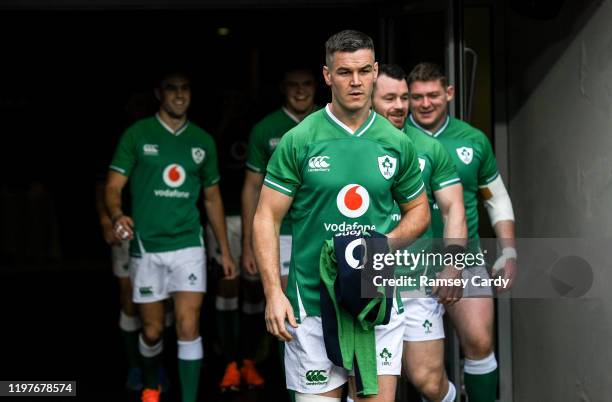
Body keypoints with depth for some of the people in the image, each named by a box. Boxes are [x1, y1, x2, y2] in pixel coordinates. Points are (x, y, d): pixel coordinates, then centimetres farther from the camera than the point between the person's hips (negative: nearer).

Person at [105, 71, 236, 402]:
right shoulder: (137, 134, -2)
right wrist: (117, 214, -29)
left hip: (188, 245, 1)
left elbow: (212, 198, 15)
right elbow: (114, 185, -7)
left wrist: (225, 249, 14)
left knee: (188, 328, -8)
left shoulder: (203, 141, 7)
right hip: (146, 247, -1)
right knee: (152, 330, 9)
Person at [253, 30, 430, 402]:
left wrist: (391, 240, -5)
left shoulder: (397, 143, 5)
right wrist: (273, 293, -13)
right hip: (312, 303, -2)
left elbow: (419, 210, 16)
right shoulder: (299, 141, -4)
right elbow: (267, 219, -4)